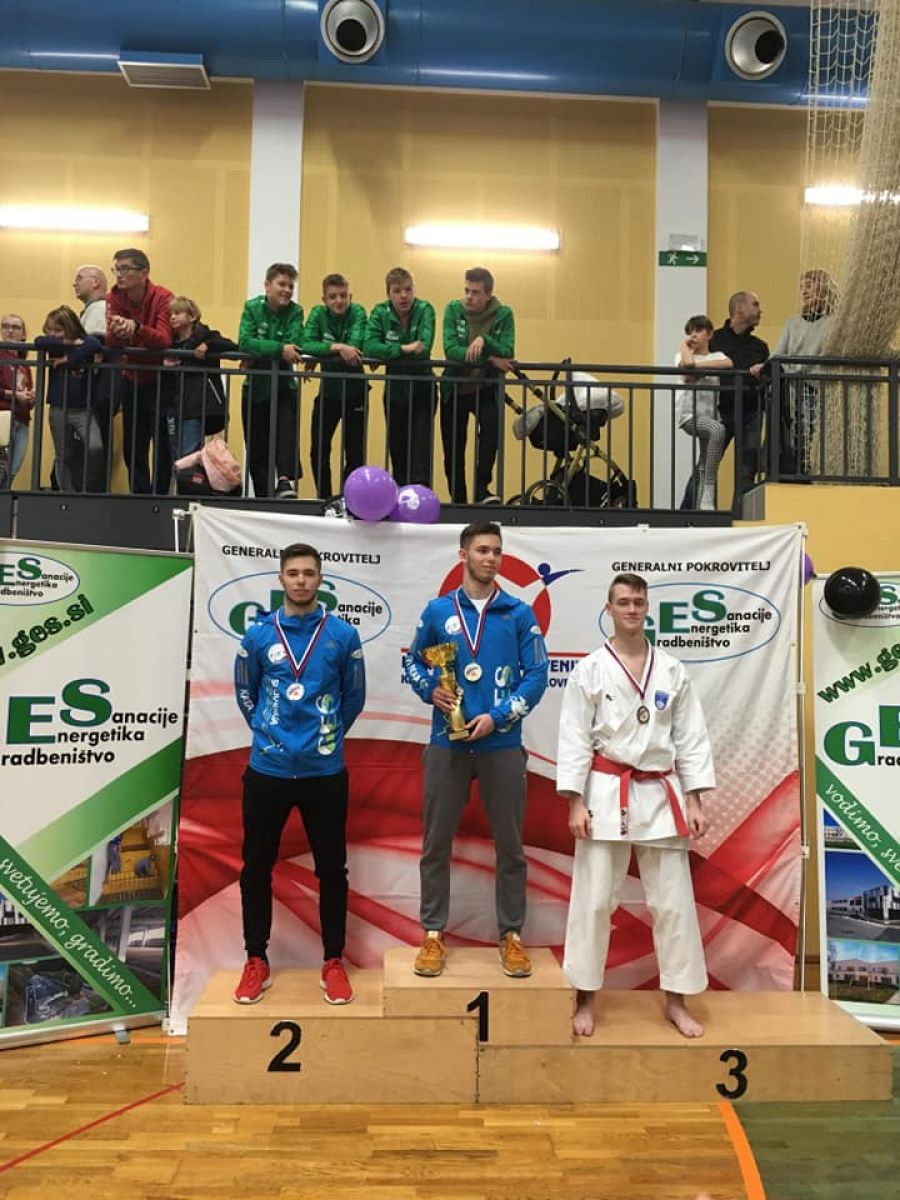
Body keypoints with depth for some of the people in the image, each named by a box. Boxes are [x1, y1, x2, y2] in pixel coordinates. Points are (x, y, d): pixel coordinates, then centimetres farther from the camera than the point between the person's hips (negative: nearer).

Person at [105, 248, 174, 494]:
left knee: (163, 448, -1)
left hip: (160, 380, -5)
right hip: (132, 380, 5)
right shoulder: (114, 297, -5)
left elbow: (164, 340, -29)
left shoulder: (163, 297, -17)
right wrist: (115, 330, -37)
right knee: (133, 449, 8)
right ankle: (141, 498, 18)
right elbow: (111, 342, -15)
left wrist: (136, 328, -45)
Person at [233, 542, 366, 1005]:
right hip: (267, 771, 1)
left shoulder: (343, 635, -3)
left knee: (332, 868, 8)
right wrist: (269, 733, 11)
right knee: (256, 868, 10)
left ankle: (333, 963, 24)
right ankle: (256, 961, 27)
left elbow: (354, 697, 8)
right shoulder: (258, 635, 0)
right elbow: (245, 694, 13)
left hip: (325, 772, -1)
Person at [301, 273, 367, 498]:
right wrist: (337, 347, -33)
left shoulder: (357, 312, -10)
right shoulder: (318, 313, -5)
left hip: (354, 392, -2)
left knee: (355, 455, 2)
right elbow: (305, 344, -20)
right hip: (328, 391, 2)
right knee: (318, 452, 5)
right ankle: (324, 499, 21)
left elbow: (355, 346, -26)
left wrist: (322, 352, -23)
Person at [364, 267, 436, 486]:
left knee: (421, 445, -13)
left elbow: (424, 349, -24)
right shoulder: (380, 313, -6)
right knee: (397, 447, 9)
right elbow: (369, 347, -21)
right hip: (394, 390, 3)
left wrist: (386, 352, -22)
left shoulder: (424, 310, -10)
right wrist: (403, 349, -32)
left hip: (422, 388, -2)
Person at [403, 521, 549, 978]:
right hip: (447, 744, 1)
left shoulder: (519, 613, 1)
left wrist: (497, 717, -12)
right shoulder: (438, 610, 4)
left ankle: (512, 935, 22)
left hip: (502, 745, -1)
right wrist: (431, 690, -6)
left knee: (510, 845, 8)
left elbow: (537, 673, -2)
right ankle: (433, 934, 22)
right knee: (436, 842, 8)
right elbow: (413, 661, 15)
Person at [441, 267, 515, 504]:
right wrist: (490, 359, -23)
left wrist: (484, 340, -32)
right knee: (453, 451, 5)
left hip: (486, 389, -1)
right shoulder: (453, 309, -6)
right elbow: (451, 350, -19)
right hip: (454, 389, 1)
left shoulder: (503, 314, -6)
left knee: (492, 426, -29)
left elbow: (507, 354, -16)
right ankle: (457, 500, 21)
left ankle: (481, 488, -17)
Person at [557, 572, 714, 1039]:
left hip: (661, 794, 3)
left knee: (673, 900, 7)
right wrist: (575, 802, -10)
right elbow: (574, 738, -4)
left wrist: (694, 801, 1)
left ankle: (677, 1002, 24)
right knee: (593, 899, 2)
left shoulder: (672, 671, 5)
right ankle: (585, 1001, 18)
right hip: (607, 793, -2)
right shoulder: (590, 669, -2)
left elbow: (691, 739, 6)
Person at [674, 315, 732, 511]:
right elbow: (688, 363, -19)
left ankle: (701, 505, 17)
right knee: (718, 430, -34)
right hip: (688, 414, -5)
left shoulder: (717, 356, 14)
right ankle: (708, 492, -32)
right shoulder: (682, 355, 7)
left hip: (709, 414, 5)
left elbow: (728, 364, -11)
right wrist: (685, 346, 0)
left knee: (704, 467, 6)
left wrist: (698, 365, -13)